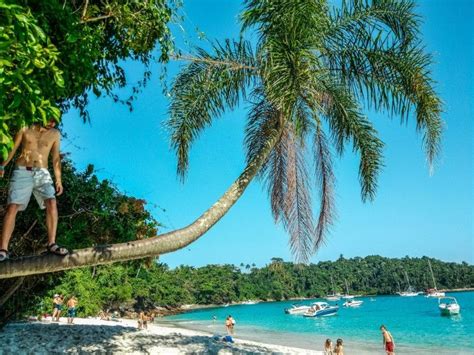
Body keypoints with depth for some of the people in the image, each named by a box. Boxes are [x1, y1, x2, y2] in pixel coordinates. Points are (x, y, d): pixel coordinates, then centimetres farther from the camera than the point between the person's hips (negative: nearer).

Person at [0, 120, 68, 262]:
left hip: (42, 173, 1)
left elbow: (56, 157, 11)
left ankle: (51, 244, -14)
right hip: (22, 172, -1)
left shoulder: (55, 134, 8)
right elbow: (12, 148, 8)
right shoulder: (26, 128, 4)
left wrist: (58, 180, 8)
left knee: (52, 203, -19)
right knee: (12, 207, -11)